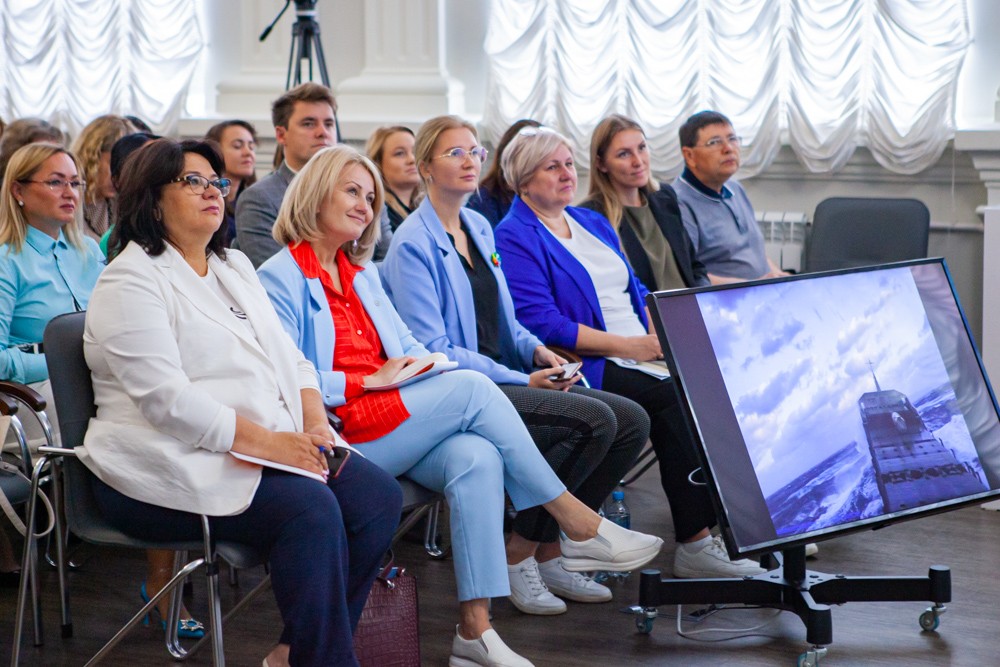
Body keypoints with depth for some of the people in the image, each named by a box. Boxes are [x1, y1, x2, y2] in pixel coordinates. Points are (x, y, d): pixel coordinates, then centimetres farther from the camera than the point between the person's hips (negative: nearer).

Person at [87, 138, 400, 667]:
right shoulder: (131, 281, -6)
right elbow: (165, 397, -18)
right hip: (176, 461, -8)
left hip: (273, 445, 8)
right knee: (311, 507, -30)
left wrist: (314, 425, -2)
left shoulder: (235, 267, 20)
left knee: (379, 496, -12)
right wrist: (263, 440, -22)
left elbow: (290, 359, 19)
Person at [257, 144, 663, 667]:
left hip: (394, 421, 7)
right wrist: (370, 380, -14)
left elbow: (407, 347, 24)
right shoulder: (281, 279, -2)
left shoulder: (363, 273, 24)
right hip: (338, 435, -7)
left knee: (476, 457, -26)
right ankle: (579, 527, -16)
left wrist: (424, 363, 1)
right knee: (472, 388, -23)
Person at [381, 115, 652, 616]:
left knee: (631, 420, -8)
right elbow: (433, 349, -15)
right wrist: (522, 381, -17)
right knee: (594, 419, -25)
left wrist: (536, 350, 2)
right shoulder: (412, 245, -9)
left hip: (502, 379, 9)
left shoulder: (479, 228, 17)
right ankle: (518, 553, -11)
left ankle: (547, 550, 0)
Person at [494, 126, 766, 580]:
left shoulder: (593, 222, 23)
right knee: (676, 398, -29)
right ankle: (695, 541, -26)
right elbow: (542, 324, -14)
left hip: (638, 357, 7)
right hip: (586, 370, -7)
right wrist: (628, 345, -17)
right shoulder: (514, 239, -4)